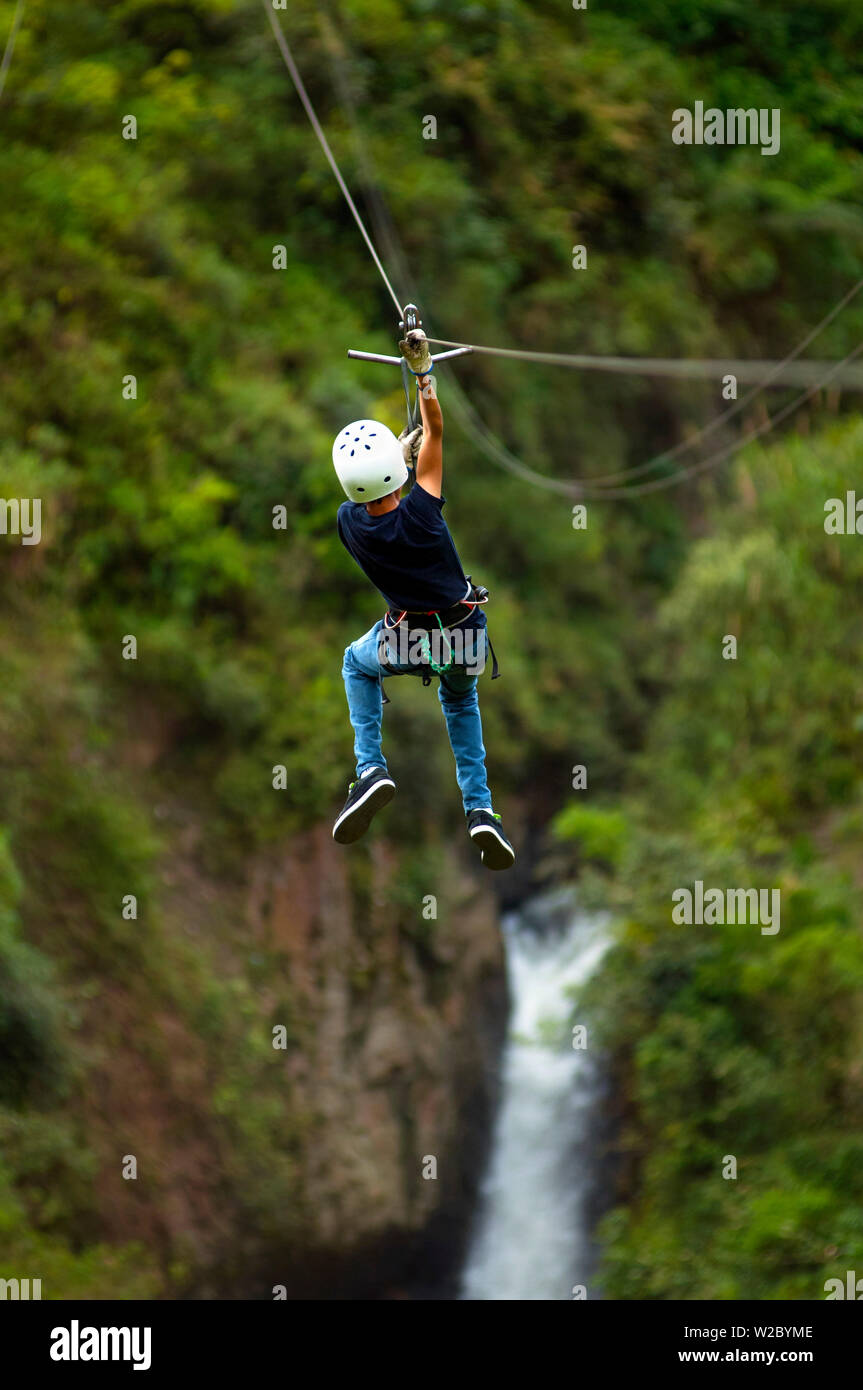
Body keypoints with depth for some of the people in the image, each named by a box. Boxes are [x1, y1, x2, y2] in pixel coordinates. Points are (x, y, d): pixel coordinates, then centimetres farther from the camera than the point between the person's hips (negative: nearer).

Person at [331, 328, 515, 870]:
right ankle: (479, 807, 19)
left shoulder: (350, 524, -19)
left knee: (358, 663, 33)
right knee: (461, 701, 33)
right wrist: (424, 371, -5)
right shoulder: (422, 508, -25)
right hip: (469, 641, 0)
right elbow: (435, 430, -12)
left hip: (407, 645, 0)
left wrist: (399, 452, 21)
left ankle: (371, 768, 14)